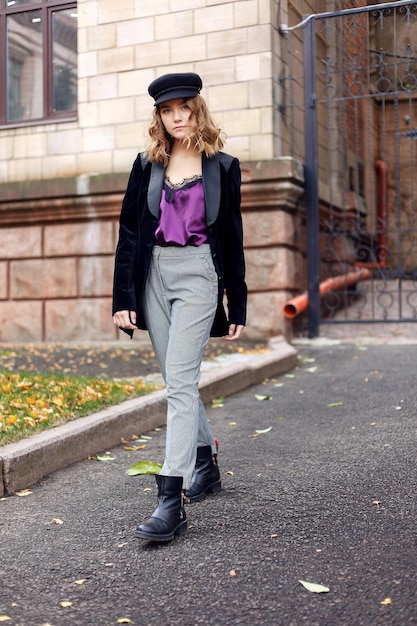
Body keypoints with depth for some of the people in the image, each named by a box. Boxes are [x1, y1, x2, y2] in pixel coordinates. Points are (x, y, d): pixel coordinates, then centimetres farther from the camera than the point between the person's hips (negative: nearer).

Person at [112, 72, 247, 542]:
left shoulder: (222, 167, 3)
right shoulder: (147, 165, 9)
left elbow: (232, 239, 5)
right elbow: (129, 232, 7)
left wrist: (237, 307, 3)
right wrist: (123, 298, -1)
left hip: (198, 274, -4)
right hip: (154, 274, 4)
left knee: (180, 380, -14)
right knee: (177, 380, 12)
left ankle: (172, 501, -16)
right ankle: (205, 462, 32)